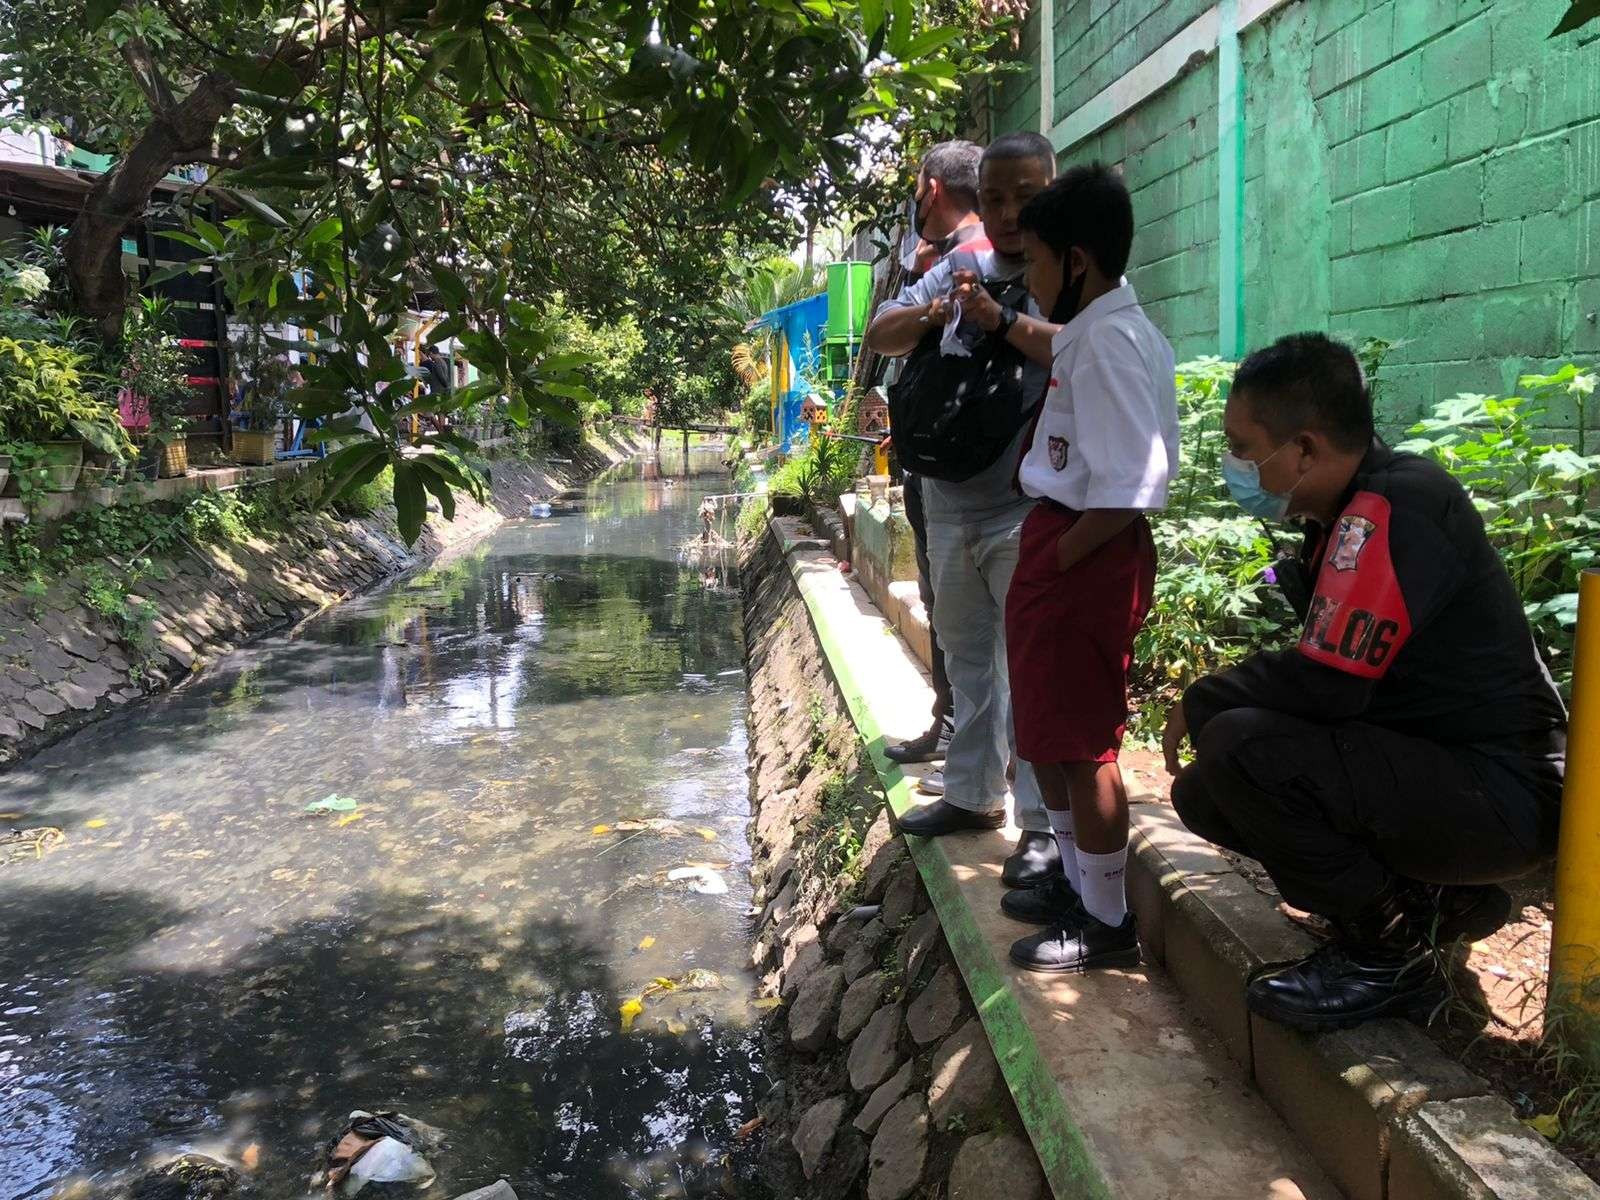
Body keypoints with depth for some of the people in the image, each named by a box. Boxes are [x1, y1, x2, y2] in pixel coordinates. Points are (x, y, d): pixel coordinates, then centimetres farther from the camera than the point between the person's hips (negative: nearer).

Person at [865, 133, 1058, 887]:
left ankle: (1045, 823, 8)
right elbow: (880, 335, 8)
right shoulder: (961, 266, 10)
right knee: (966, 656, 17)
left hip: (1027, 512, -7)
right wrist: (936, 311, -9)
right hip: (950, 503, 7)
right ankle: (973, 793, 32)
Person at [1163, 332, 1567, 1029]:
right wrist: (1213, 703, -2)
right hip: (1434, 767, 10)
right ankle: (1434, 900, 11)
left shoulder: (1393, 511, -22)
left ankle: (1392, 956, -6)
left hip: (1499, 797, -10)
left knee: (1240, 749, -26)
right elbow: (1323, 668, 12)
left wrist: (1202, 701, -11)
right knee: (1203, 794, 6)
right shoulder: (1352, 512, 7)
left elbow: (1324, 686, -28)